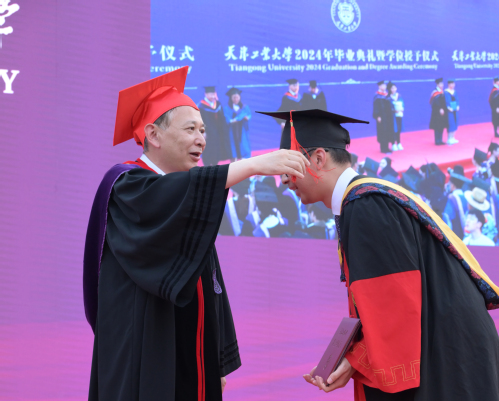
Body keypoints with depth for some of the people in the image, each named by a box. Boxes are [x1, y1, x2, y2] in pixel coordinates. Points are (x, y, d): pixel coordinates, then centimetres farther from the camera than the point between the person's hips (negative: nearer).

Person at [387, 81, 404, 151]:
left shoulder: (399, 96, 10)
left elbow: (402, 104, 13)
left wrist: (402, 109, -7)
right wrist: (393, 110, -22)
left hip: (399, 115, 5)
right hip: (393, 116, -5)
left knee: (399, 129, 7)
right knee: (394, 130, -6)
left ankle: (398, 144, 16)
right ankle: (394, 145, 1)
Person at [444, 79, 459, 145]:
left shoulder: (454, 91, 11)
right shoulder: (446, 92, -11)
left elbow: (457, 99, 14)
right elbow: (446, 100, -17)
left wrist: (457, 106, 1)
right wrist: (449, 108, -22)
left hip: (455, 110, 8)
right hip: (449, 111, -8)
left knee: (455, 123, 11)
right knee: (450, 124, -6)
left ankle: (452, 138, 20)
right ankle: (449, 139, 0)